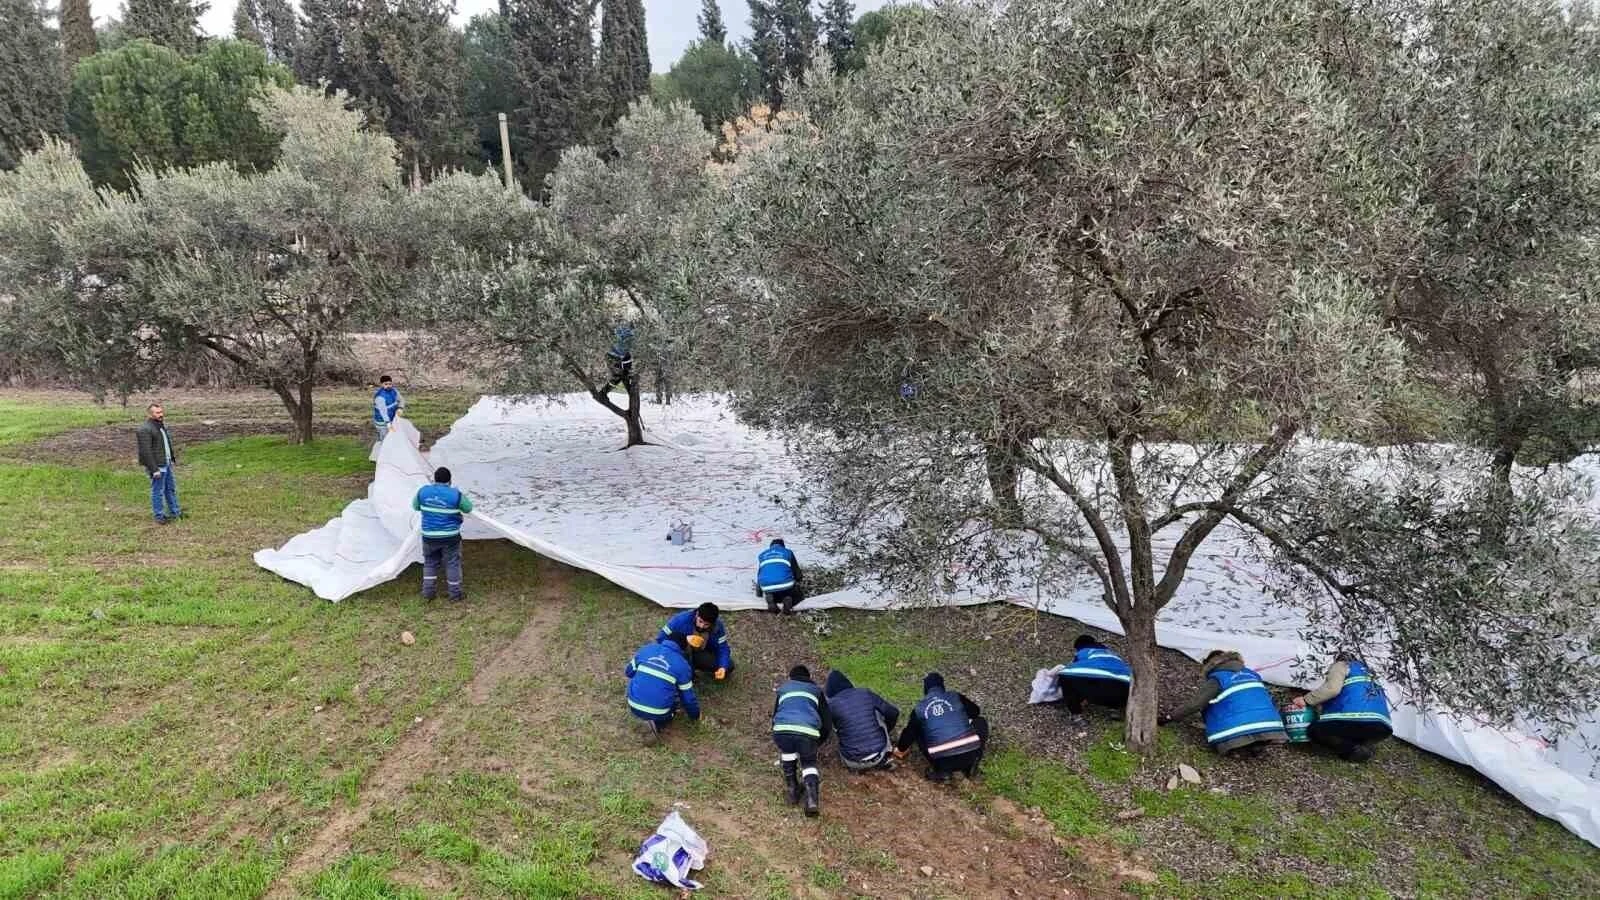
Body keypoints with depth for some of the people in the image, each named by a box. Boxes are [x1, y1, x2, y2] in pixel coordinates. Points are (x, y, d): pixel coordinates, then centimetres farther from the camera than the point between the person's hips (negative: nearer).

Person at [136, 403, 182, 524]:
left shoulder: (162, 424, 10)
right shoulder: (145, 429, -19)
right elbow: (146, 451, -22)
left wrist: (173, 458, 19)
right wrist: (154, 469, -23)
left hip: (166, 464, 9)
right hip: (157, 466, -9)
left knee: (171, 488, 18)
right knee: (158, 491, 1)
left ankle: (174, 512, 31)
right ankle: (159, 516, 11)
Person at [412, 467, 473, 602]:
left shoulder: (423, 491, -6)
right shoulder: (455, 495, -16)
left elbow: (415, 506, 12)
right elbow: (468, 508, 1)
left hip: (429, 536, 3)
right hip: (450, 536, -3)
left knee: (430, 562, 20)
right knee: (452, 563, 11)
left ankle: (428, 591, 23)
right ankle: (455, 593, 18)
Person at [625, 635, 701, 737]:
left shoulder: (646, 649, 7)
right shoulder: (682, 664, -1)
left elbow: (629, 672, 21)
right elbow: (688, 696, 6)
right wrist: (696, 715, 25)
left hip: (634, 707, 3)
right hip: (658, 713, -3)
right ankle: (659, 721, 5)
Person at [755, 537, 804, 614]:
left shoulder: (761, 555, 25)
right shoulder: (788, 552, 19)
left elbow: (757, 576, 27)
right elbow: (797, 572, 22)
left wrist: (759, 593, 39)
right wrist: (797, 584, 42)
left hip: (767, 587, 2)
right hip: (786, 584, -2)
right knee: (796, 596, 26)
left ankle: (770, 600, -3)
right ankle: (788, 599, -10)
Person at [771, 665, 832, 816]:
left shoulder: (783, 689, 34)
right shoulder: (816, 690, 32)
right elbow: (827, 723, 28)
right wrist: (818, 743, 43)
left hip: (782, 730, 1)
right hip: (808, 731, 0)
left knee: (787, 752, 33)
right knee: (809, 763, 23)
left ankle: (791, 788, 23)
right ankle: (812, 798, 0)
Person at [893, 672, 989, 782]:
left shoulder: (919, 708, 11)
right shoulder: (956, 696, 11)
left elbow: (909, 733, 25)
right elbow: (975, 711, 30)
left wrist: (900, 750, 45)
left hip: (943, 762, 0)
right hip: (971, 755, 0)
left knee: (917, 732, 25)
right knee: (981, 722, 28)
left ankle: (942, 771, 12)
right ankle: (971, 765, 14)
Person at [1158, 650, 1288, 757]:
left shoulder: (1217, 680, 4)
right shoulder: (1252, 674, 21)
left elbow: (1194, 704, 0)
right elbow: (1268, 699, 29)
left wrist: (1168, 718, 6)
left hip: (1240, 735, -6)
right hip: (1269, 730, 6)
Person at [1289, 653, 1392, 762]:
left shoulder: (1340, 665, 14)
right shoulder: (1368, 673, 36)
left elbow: (1332, 688, -8)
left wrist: (1306, 700, 0)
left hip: (1354, 722, -8)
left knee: (1314, 731, 8)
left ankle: (1353, 750, -6)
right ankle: (1367, 745, 7)